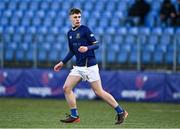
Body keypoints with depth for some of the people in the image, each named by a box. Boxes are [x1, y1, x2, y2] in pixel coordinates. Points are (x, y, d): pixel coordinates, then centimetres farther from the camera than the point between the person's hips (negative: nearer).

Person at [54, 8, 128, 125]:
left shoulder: (85, 29, -6)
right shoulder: (70, 33, 13)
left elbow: (96, 44, -9)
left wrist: (87, 48, -27)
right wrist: (62, 63, 19)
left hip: (90, 66, -7)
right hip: (78, 67, 7)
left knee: (99, 92, -6)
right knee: (66, 88, -6)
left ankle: (121, 112, 4)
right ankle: (74, 116, 2)